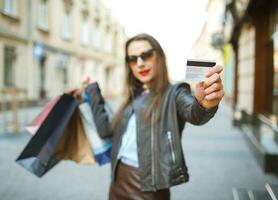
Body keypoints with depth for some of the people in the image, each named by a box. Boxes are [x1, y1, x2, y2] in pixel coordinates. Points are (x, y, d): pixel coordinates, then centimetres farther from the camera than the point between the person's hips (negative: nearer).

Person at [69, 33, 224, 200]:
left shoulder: (173, 93, -8)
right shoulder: (134, 97, 12)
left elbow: (193, 113, -29)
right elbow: (105, 129, 13)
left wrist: (204, 104, -53)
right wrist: (92, 90, 18)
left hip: (148, 186, -6)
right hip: (119, 180, 6)